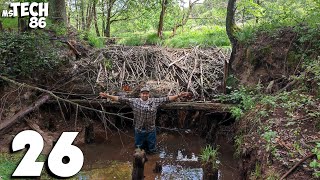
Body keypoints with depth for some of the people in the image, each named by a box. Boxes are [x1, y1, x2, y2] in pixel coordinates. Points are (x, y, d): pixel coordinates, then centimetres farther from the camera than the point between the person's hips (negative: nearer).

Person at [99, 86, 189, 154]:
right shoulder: (134, 101, -5)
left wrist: (178, 95, -10)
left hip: (151, 130, 0)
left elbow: (167, 99, -3)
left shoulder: (155, 101, -2)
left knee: (152, 151, 14)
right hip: (139, 130, 0)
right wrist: (107, 96, -14)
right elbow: (122, 99, -8)